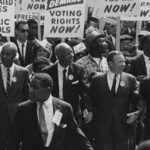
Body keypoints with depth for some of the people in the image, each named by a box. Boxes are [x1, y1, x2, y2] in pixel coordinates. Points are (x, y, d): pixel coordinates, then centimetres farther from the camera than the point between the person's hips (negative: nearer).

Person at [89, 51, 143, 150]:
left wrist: (136, 113, -12)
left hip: (122, 127, 1)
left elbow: (137, 100, 3)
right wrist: (90, 112, -3)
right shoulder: (97, 80, 4)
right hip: (102, 127, -1)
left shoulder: (130, 79, 5)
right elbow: (90, 100, 10)